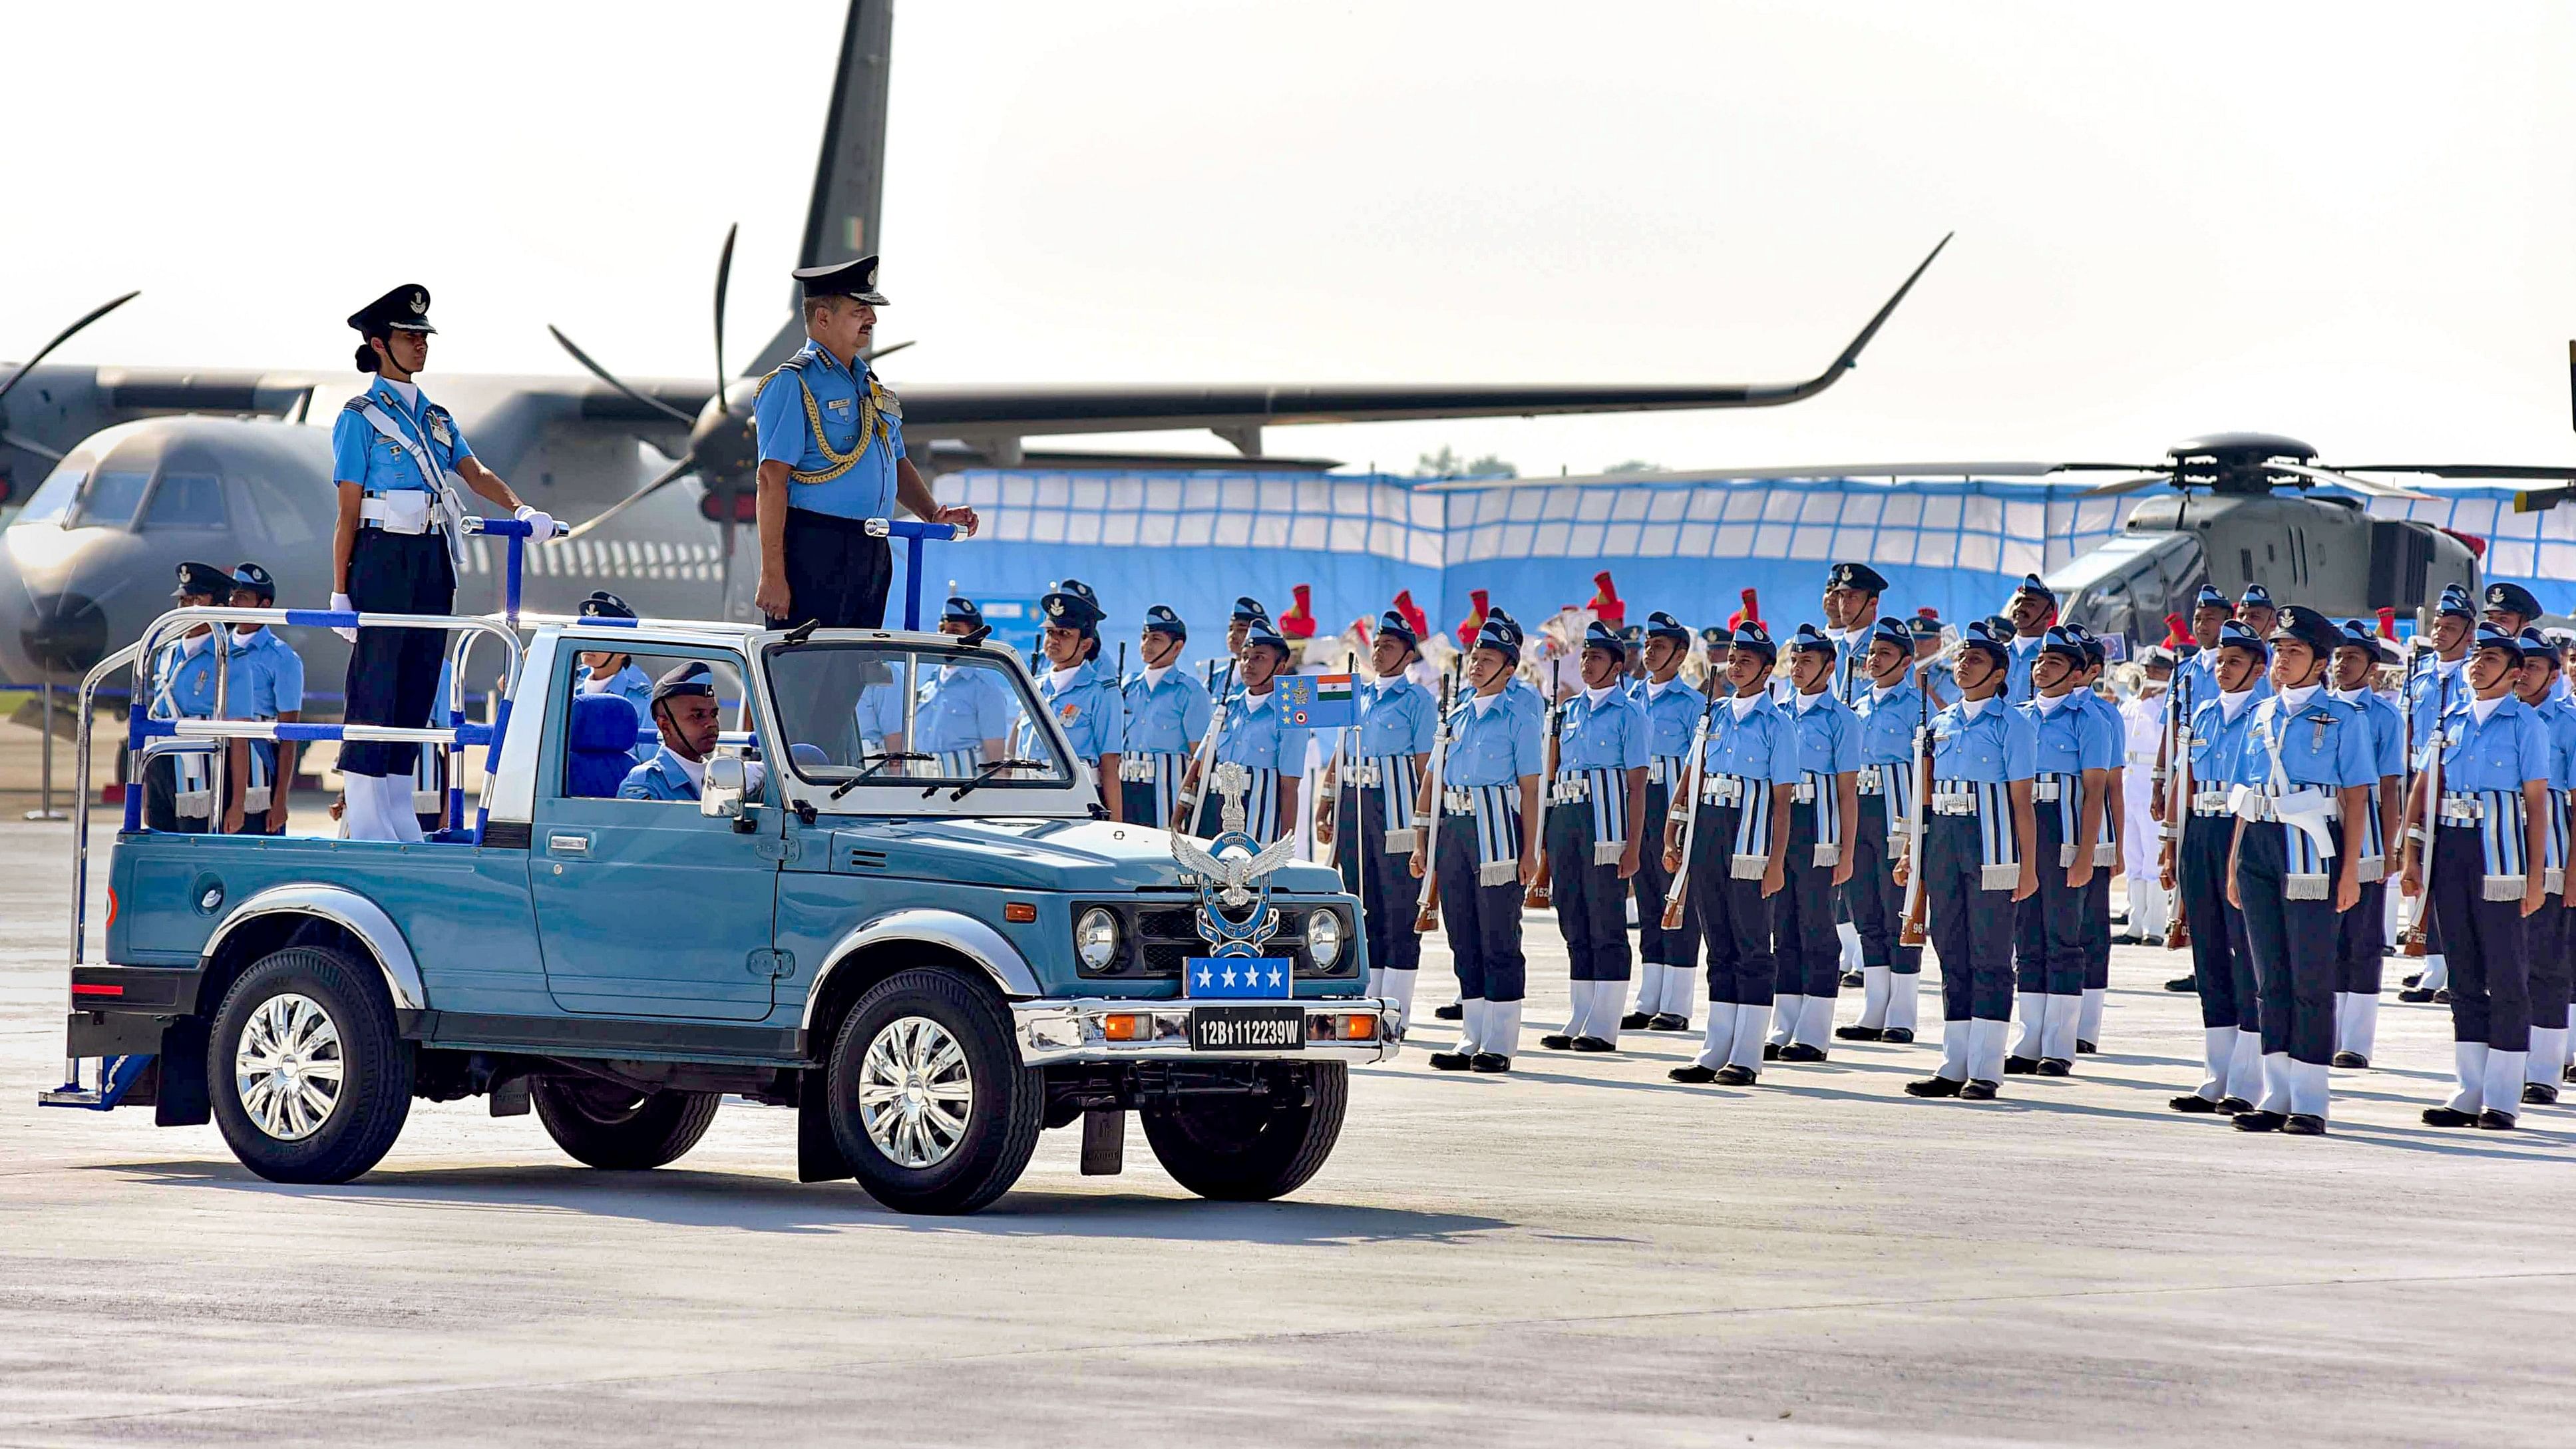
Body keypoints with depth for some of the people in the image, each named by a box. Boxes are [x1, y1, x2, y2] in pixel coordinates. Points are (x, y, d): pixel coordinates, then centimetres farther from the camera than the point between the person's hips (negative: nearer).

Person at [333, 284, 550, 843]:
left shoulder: (435, 417, 17)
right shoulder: (361, 417, -2)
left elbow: (476, 473, 4)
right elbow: (347, 512, -5)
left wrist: (519, 509, -16)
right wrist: (340, 592, -8)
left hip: (432, 564, 7)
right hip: (382, 559, -7)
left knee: (418, 688, 7)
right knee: (375, 689, -7)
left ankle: (398, 818, 11)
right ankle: (365, 826, -6)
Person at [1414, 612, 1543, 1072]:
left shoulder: (1519, 715, -1)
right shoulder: (1457, 715, 15)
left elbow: (1529, 788, -5)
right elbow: (1434, 780, 17)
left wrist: (1529, 851, -11)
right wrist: (1422, 840, 11)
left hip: (1497, 828, -6)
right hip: (1452, 829, 6)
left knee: (1499, 939, -4)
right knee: (1463, 939, 8)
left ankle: (1499, 1044, -2)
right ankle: (1471, 1039, 13)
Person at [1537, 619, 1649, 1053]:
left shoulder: (1628, 713, -3)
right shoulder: (1571, 710, 16)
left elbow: (1637, 784, -7)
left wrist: (1632, 845, -13)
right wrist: (1545, 841, 15)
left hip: (1606, 820, -7)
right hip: (1565, 819, 7)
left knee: (1607, 926, -4)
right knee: (1574, 926, 9)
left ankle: (1604, 1028, -3)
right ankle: (1579, 1020, 14)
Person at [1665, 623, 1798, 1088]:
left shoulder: (1776, 723, -3)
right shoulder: (1716, 714, 13)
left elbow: (1782, 800, -7)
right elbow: (1695, 778, 17)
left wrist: (1777, 862, -12)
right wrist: (1673, 836, 10)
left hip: (1748, 840, -6)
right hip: (1705, 836, 6)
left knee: (1752, 951, -1)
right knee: (1719, 949, 10)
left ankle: (1746, 1058, 0)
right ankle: (1715, 1052, 12)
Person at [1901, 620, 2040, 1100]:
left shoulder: (2013, 725, -3)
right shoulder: (1942, 723, 15)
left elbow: (2022, 803, -7)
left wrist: (2028, 867, -10)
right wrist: (1914, 854, 13)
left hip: (1991, 845, -6)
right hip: (1942, 845, 6)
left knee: (1990, 957, -3)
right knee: (1952, 954, 7)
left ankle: (1986, 1071, -2)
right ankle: (1955, 1065, 12)